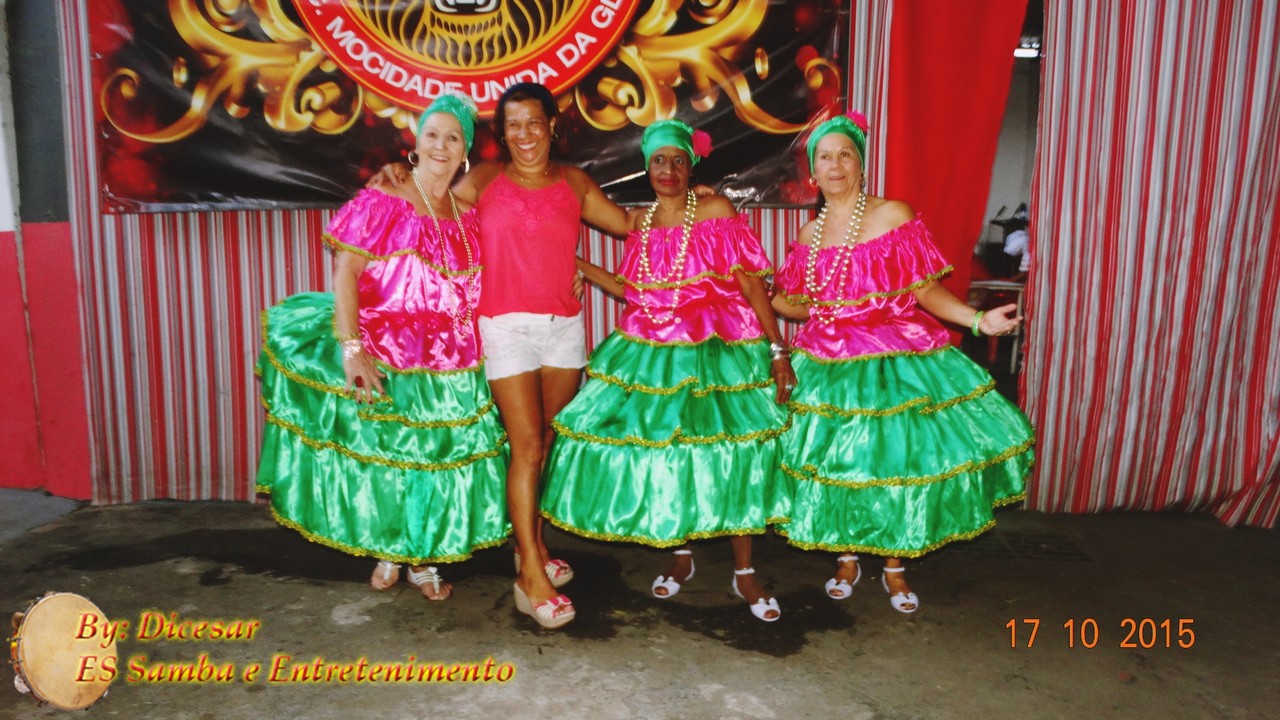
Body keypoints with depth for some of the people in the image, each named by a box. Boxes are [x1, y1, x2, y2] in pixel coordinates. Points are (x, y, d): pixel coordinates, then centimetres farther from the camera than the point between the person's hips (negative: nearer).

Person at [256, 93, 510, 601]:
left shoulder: (468, 215, 6)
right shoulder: (383, 201, -9)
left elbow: (478, 288, 13)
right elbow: (344, 274, -15)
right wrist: (351, 349, -25)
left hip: (449, 364, 4)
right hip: (386, 354, -4)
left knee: (438, 455, 11)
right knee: (383, 451, 9)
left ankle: (422, 558, 30)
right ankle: (387, 551, 33)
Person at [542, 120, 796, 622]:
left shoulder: (716, 211, -5)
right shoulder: (640, 220, 9)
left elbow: (752, 283, -8)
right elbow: (633, 290, 14)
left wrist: (777, 350, -13)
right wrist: (576, 263, 10)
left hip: (717, 352, -4)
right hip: (652, 354, 4)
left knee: (731, 453, -2)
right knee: (660, 451, 6)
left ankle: (744, 573, 14)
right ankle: (681, 556, 28)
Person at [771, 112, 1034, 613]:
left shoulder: (894, 215, -6)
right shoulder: (809, 234, 6)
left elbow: (925, 291, -9)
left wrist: (978, 320, -20)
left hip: (894, 357, -3)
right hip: (828, 365, 3)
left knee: (895, 458, 2)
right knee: (834, 461, 6)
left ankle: (893, 566, 25)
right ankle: (847, 559, 29)